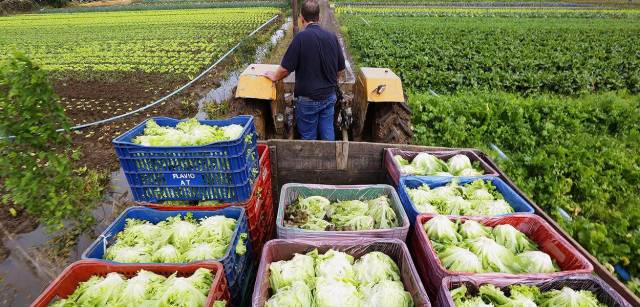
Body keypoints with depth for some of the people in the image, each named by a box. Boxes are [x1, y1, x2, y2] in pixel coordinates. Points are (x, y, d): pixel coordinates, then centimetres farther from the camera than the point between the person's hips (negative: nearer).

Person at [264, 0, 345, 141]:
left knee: (308, 136, 12)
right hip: (329, 96, 5)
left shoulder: (301, 37, -17)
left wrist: (274, 76, 6)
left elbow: (286, 68, -14)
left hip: (309, 98, -5)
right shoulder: (332, 37, -1)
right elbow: (341, 69, 7)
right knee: (328, 132, 15)